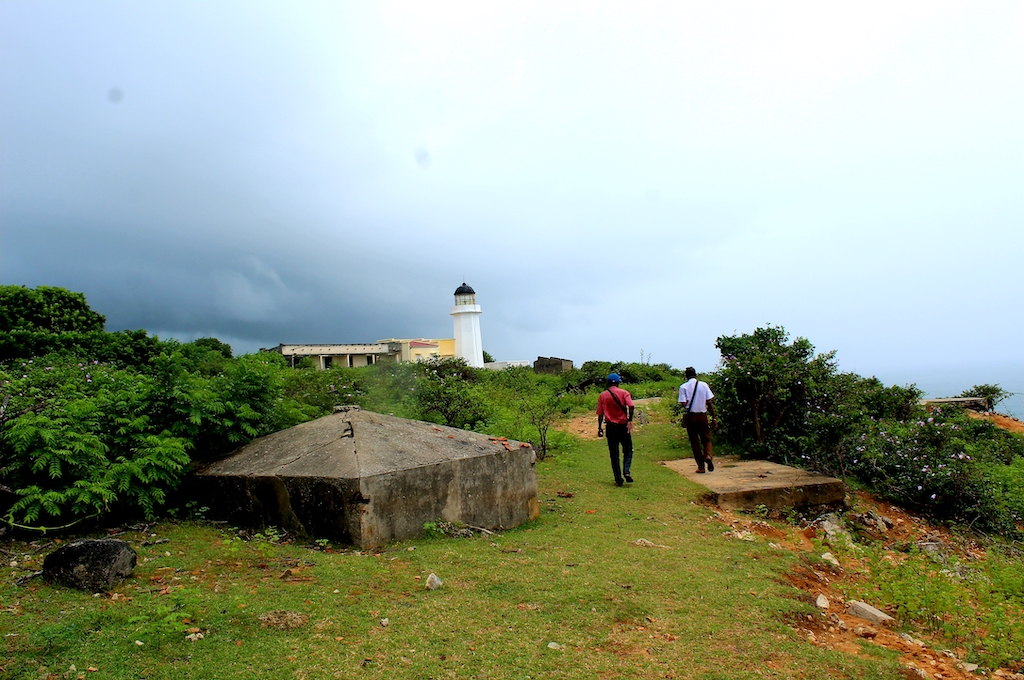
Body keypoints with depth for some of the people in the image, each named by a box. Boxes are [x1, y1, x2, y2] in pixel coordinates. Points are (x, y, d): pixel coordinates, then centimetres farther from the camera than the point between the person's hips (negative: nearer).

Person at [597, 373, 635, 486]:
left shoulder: (602, 395, 4)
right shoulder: (624, 393, -1)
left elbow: (600, 413, 3)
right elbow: (631, 405, -18)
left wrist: (600, 428, 7)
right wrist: (630, 420, -19)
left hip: (611, 427, 1)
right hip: (623, 425, -1)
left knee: (614, 454, 8)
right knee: (628, 449, 13)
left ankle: (618, 479, 8)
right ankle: (626, 472, -7)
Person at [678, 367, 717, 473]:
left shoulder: (683, 387, -4)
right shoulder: (704, 385, 1)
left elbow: (684, 404, -12)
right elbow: (709, 402, -1)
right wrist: (714, 418, 3)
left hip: (690, 416, -1)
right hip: (702, 415, 1)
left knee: (694, 441, 8)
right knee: (707, 438, 13)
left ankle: (701, 466, 8)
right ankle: (708, 455, -15)